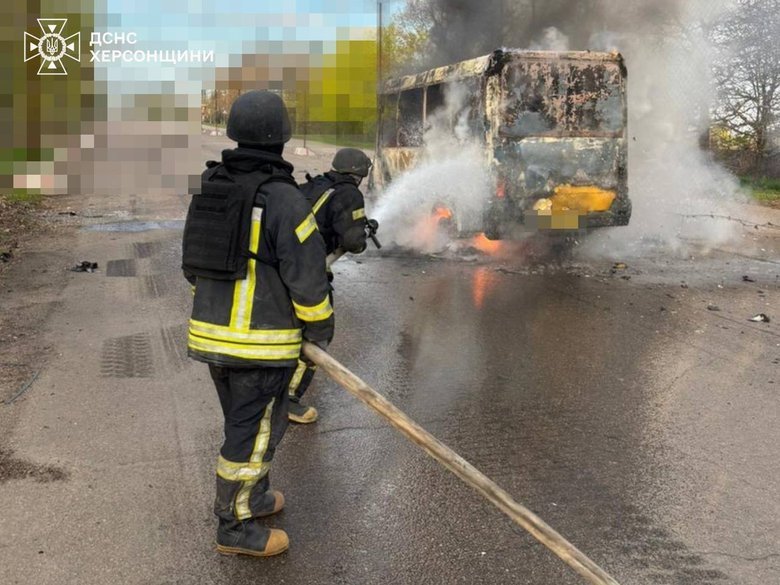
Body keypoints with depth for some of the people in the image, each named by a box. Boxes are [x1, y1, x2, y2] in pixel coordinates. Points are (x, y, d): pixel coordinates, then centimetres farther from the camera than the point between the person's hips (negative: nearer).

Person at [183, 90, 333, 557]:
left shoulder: (211, 190, 5)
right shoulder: (285, 199, -17)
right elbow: (308, 277, -17)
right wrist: (321, 331, -2)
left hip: (212, 331, 7)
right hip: (262, 342, -7)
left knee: (244, 422, 23)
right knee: (253, 432, 6)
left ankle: (253, 496, 39)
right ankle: (236, 526, 17)